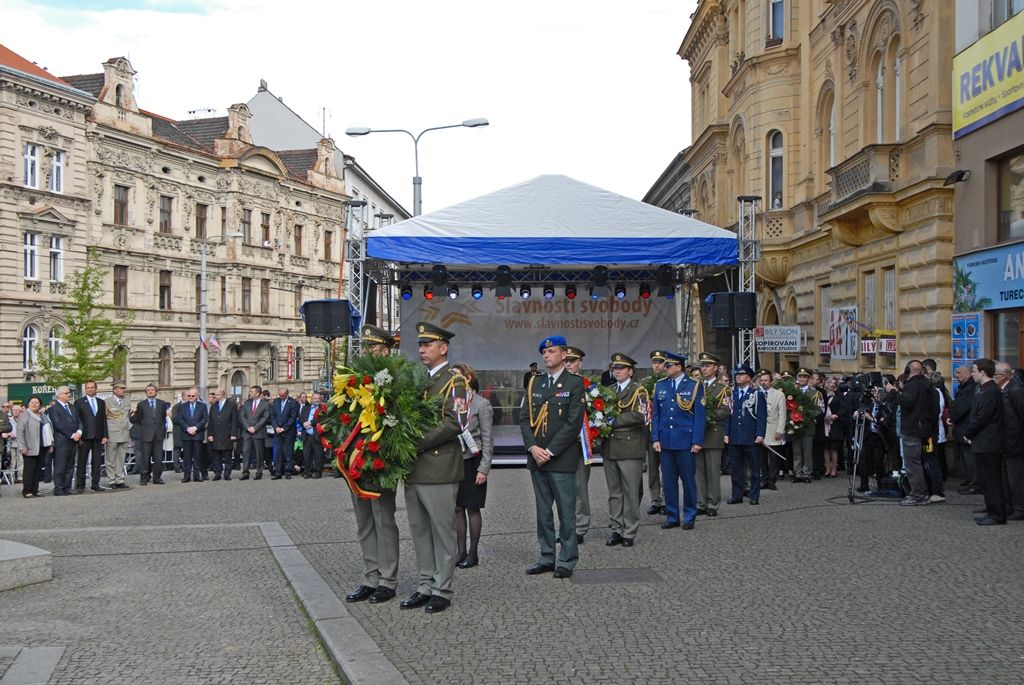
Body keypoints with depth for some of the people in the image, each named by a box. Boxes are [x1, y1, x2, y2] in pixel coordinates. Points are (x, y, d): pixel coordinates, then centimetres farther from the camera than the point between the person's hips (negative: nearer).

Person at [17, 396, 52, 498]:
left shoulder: (44, 415, 16)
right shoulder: (24, 415, -3)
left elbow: (49, 430, 20)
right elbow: (20, 431, -10)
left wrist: (51, 444, 14)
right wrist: (22, 447, -17)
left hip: (42, 447, 6)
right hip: (30, 448, -6)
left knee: (38, 469, 7)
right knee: (29, 469, -4)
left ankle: (35, 490, 12)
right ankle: (27, 491, 0)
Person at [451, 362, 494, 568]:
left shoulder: (481, 404, -5)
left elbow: (488, 439, -6)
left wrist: (484, 469, -11)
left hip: (472, 462, -4)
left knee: (472, 508, 3)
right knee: (457, 508, 6)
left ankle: (473, 553, 12)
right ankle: (461, 551, 15)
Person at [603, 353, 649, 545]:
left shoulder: (638, 391, -3)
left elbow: (639, 416, -15)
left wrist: (613, 422, -16)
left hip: (630, 448, -6)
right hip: (610, 448, 6)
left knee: (630, 492, -1)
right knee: (614, 492, 10)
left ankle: (629, 533, 6)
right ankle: (617, 530, 16)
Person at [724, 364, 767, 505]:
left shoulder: (757, 395, 1)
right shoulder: (731, 394, 10)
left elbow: (762, 417, -3)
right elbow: (727, 415, 10)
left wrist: (760, 435, -12)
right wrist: (726, 433, 2)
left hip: (751, 438, -3)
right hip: (734, 438, 3)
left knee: (754, 468, 4)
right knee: (735, 467, 6)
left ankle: (754, 496, 12)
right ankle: (737, 495, 13)